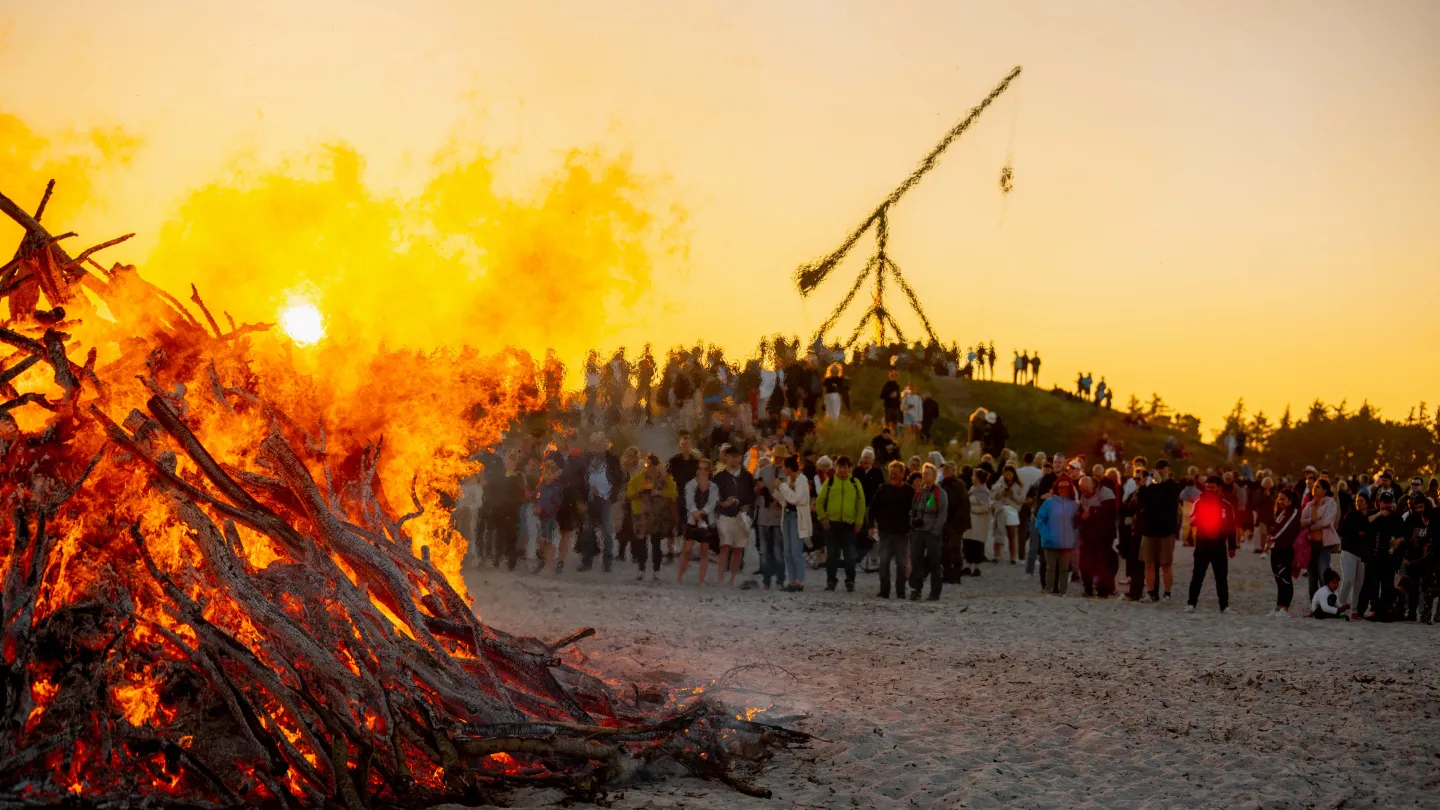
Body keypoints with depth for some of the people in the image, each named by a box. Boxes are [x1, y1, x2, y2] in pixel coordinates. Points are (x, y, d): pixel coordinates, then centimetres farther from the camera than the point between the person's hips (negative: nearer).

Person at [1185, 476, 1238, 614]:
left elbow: (1231, 528, 10)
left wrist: (1232, 547, 9)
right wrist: (1195, 519, -26)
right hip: (1202, 543, -1)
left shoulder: (1227, 506, 5)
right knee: (1198, 575, -3)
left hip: (1219, 545, 1)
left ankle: (1224, 605, 9)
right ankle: (1191, 603, -1)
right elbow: (1192, 522, -2)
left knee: (1221, 576, 4)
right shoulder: (1200, 502, 2)